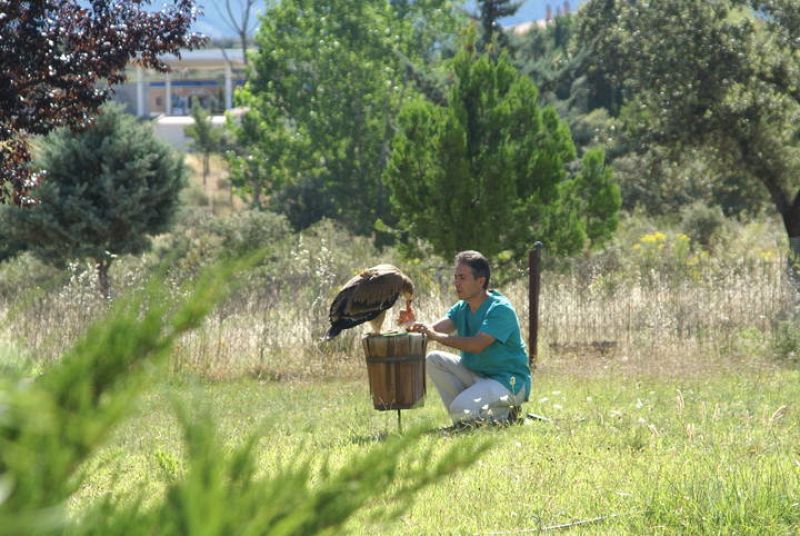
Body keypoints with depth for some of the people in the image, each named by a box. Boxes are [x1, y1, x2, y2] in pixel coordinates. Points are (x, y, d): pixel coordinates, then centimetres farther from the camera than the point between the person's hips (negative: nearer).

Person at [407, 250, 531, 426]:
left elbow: (477, 345, -31)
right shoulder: (461, 309, 7)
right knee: (433, 360, -5)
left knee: (462, 410, -28)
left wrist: (437, 336, -35)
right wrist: (415, 327, -31)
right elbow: (436, 329, -9)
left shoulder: (501, 309, -19)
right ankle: (462, 419, -2)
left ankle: (505, 415, 0)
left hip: (509, 381, -8)